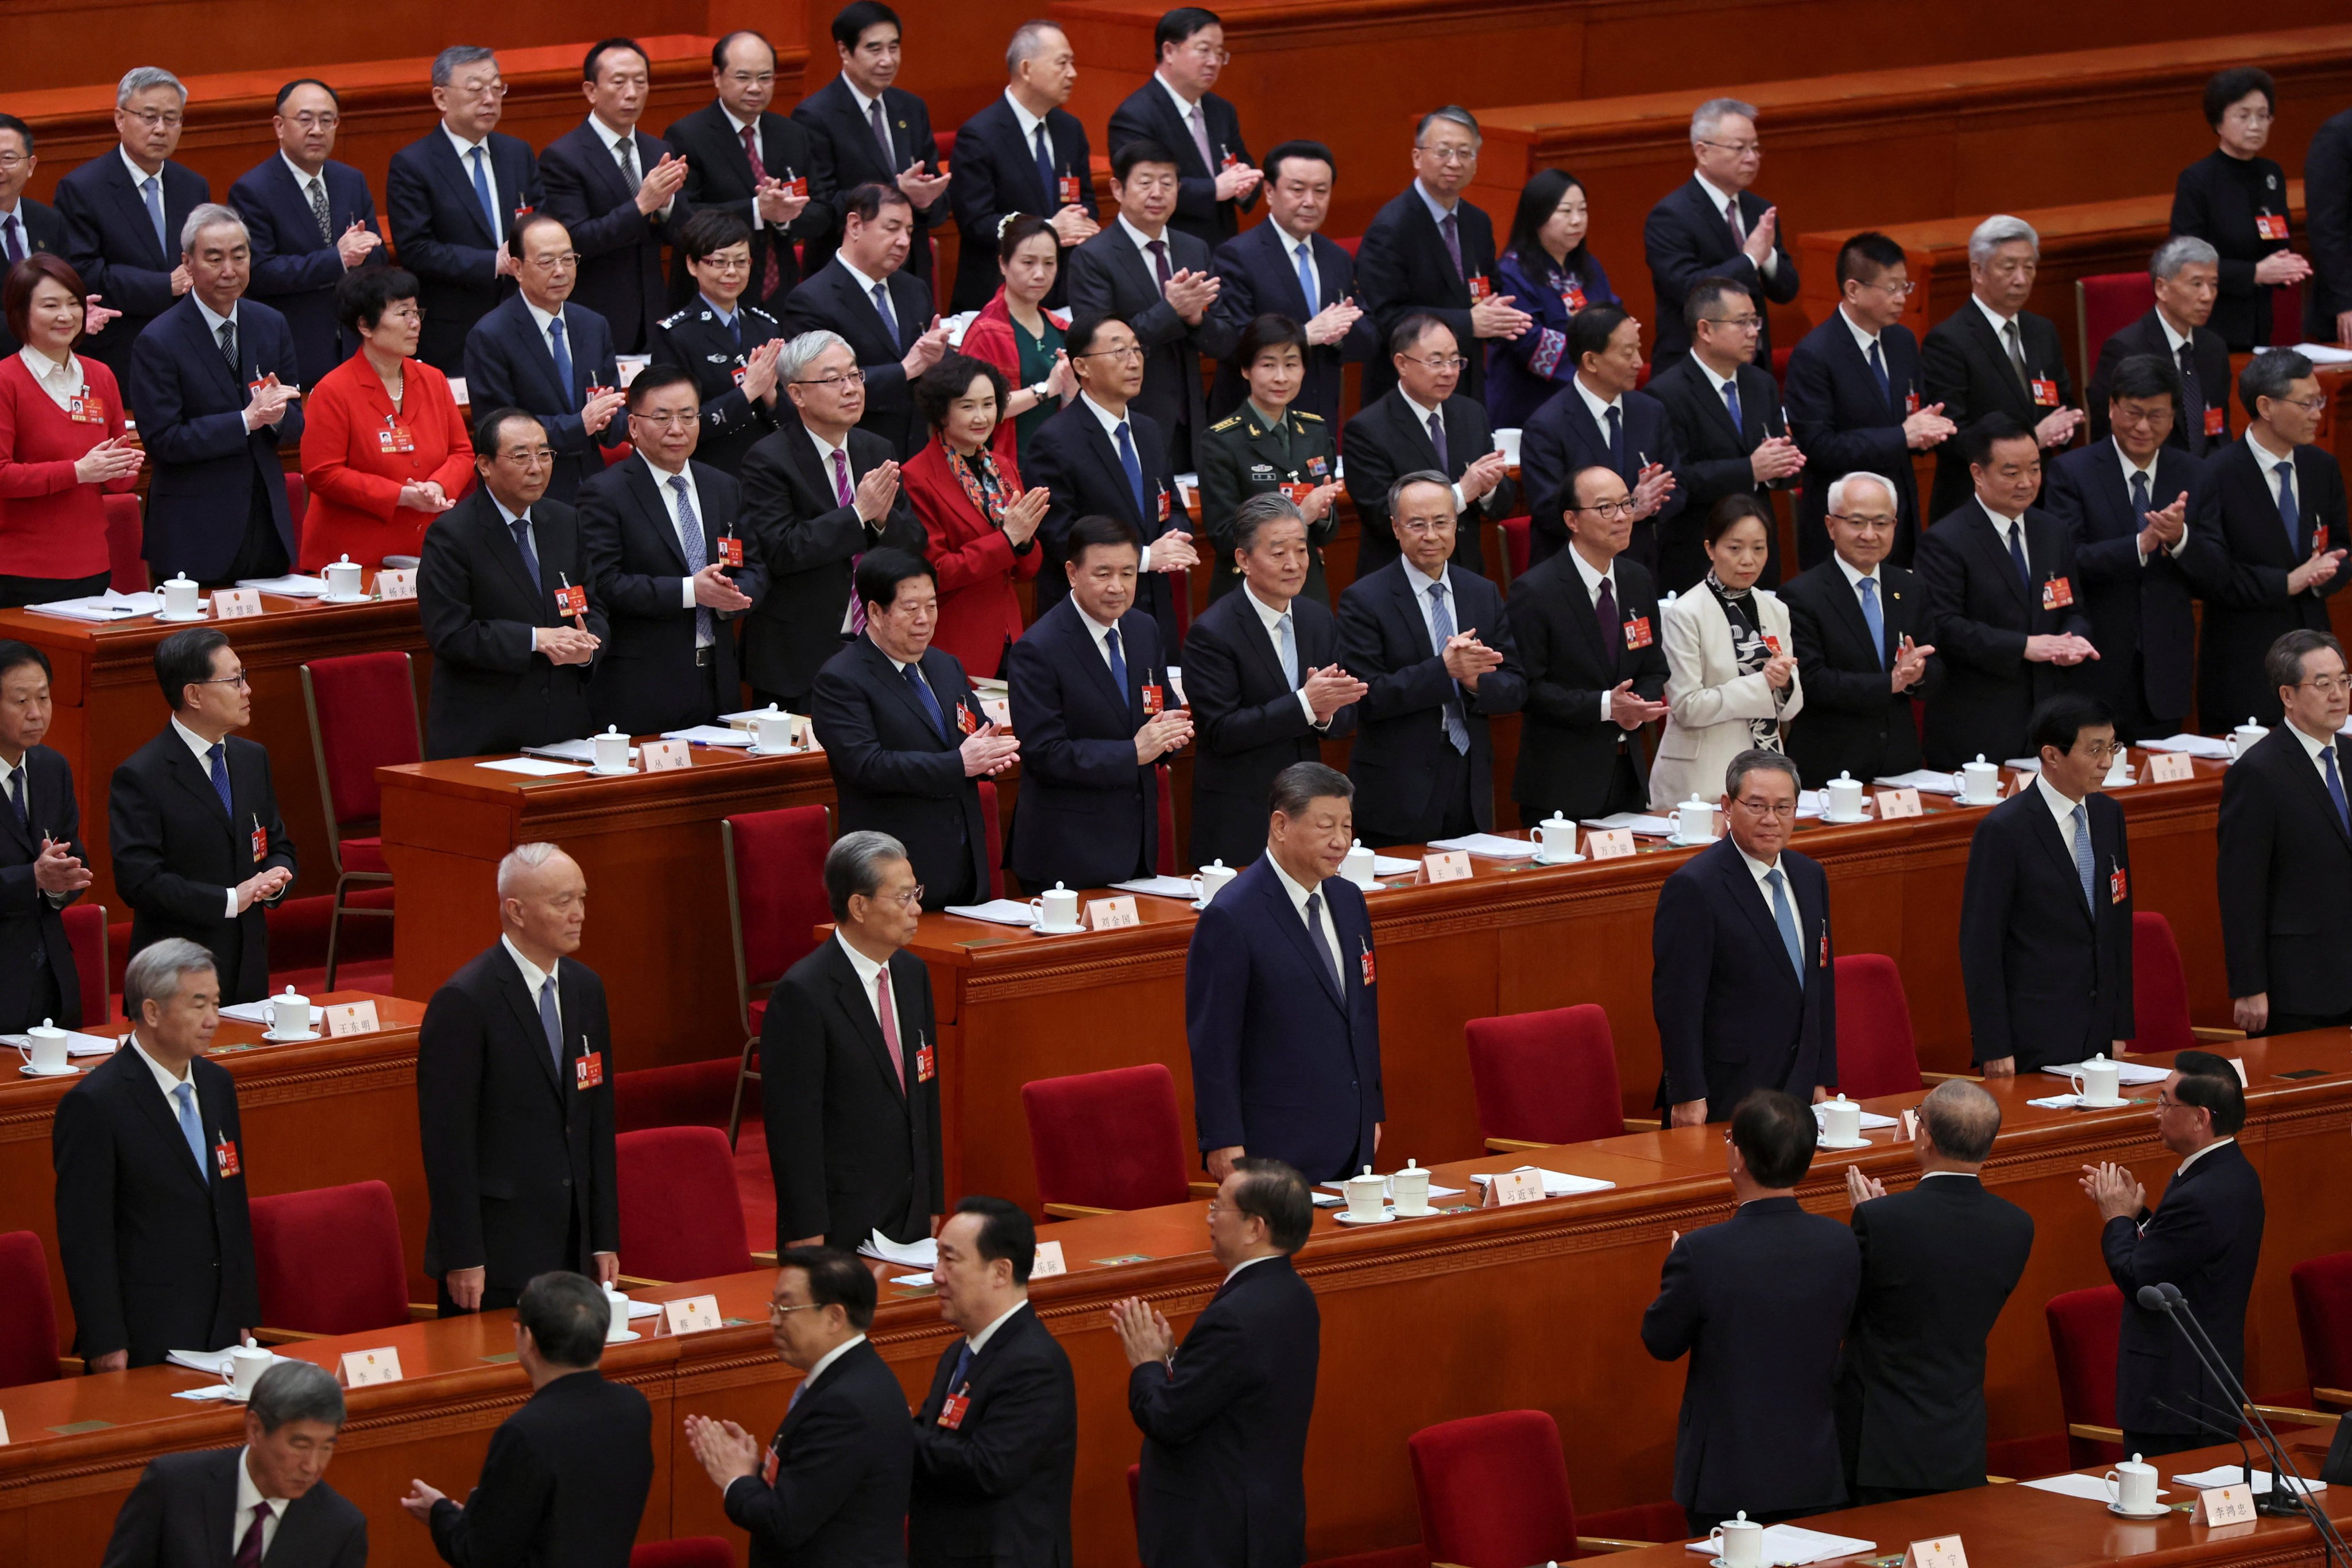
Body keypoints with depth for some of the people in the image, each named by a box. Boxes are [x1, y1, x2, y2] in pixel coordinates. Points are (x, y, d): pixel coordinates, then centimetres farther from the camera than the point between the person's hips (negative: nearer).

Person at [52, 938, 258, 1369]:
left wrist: (245, 1316, 14)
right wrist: (107, 1347, -16)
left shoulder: (217, 1085, 10)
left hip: (222, 1333, 7)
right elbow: (84, 1238, -14)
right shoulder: (93, 1105, -14)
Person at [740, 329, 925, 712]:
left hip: (876, 647, 5)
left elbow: (914, 545, 9)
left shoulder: (877, 451, 10)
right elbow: (778, 551, -19)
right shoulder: (768, 460, -9)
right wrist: (859, 514, -21)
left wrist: (885, 518, -14)